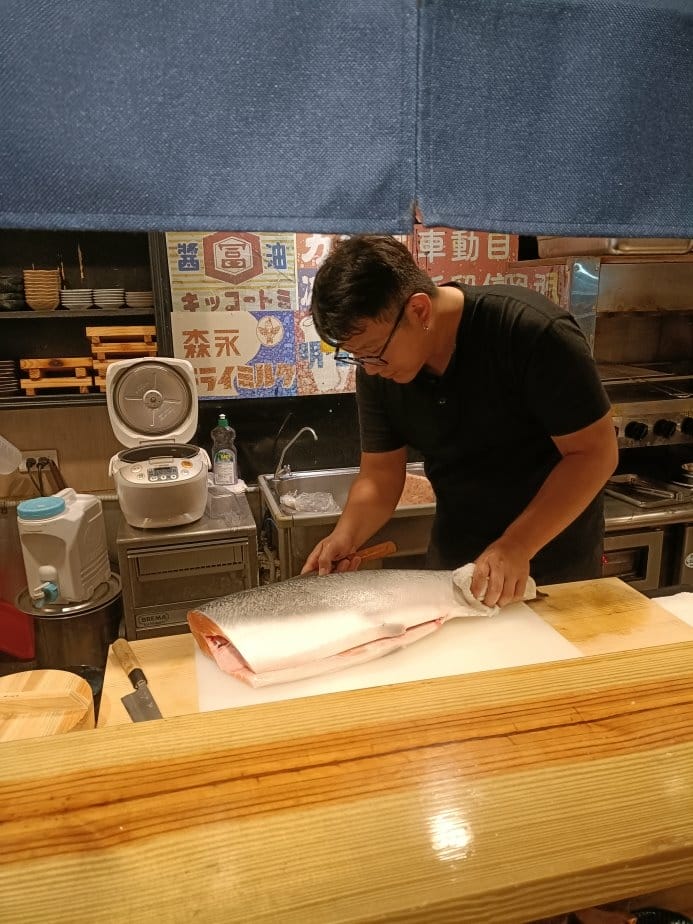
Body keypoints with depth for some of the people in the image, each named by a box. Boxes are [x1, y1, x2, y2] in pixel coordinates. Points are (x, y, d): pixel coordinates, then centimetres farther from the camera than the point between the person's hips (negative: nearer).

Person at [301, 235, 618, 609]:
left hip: (553, 561, -4)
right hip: (451, 559, 4)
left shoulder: (532, 331, -26)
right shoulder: (375, 370, -10)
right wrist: (345, 536, -22)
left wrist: (517, 547, -28)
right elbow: (380, 474, -4)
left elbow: (595, 452, -21)